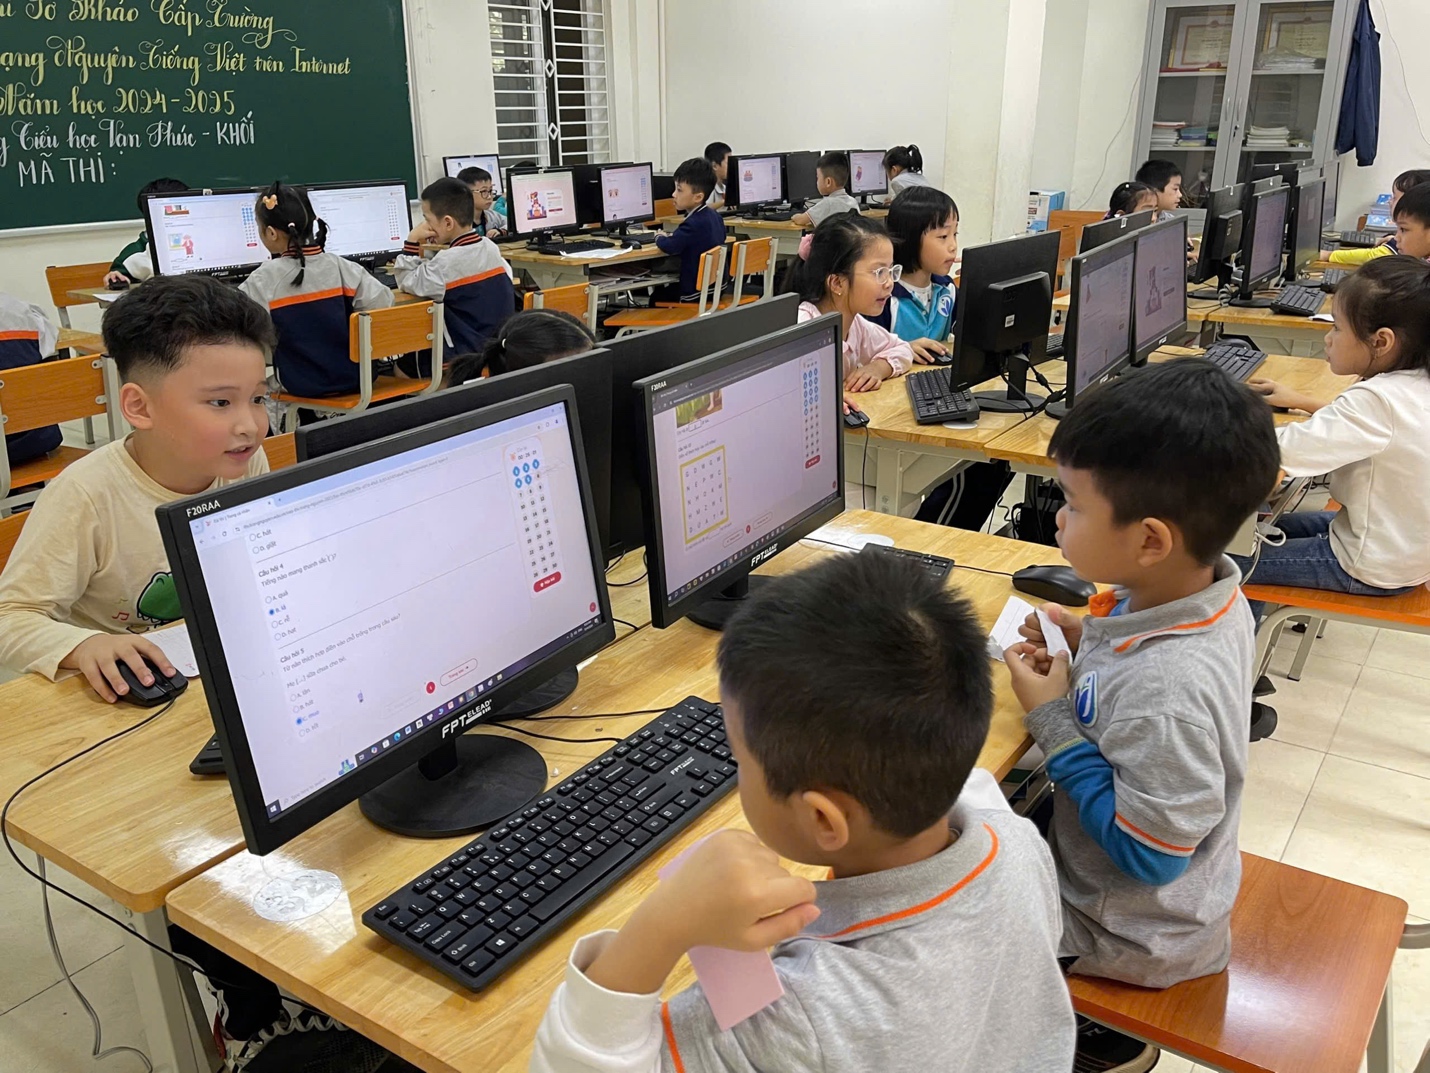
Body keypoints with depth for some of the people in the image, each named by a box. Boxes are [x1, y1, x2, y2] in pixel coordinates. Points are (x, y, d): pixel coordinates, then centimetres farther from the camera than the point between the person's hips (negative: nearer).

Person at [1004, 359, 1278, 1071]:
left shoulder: (1166, 692, -39)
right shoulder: (1203, 593, -12)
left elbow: (1145, 851, -28)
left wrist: (1052, 718, -27)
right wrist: (1088, 648, -9)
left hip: (1137, 932, -8)